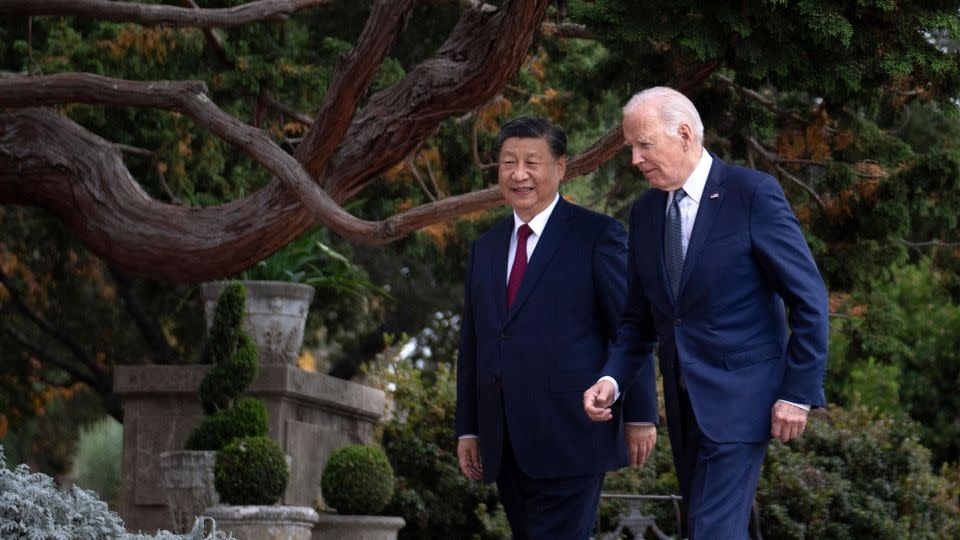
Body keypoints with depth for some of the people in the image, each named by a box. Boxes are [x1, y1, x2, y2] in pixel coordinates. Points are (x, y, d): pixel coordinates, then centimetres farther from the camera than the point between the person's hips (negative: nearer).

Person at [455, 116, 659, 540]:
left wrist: (640, 416, -6)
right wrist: (468, 428, 14)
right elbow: (472, 343, 17)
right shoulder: (484, 249, 17)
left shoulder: (597, 235, -1)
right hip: (505, 445, 6)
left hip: (569, 437, -6)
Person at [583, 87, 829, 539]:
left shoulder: (753, 194, -11)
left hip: (738, 399, -7)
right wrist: (611, 379, -4)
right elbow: (640, 316, 13)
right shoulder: (645, 212, 9)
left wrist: (800, 393, -13)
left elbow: (809, 297, -10)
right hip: (684, 405, 7)